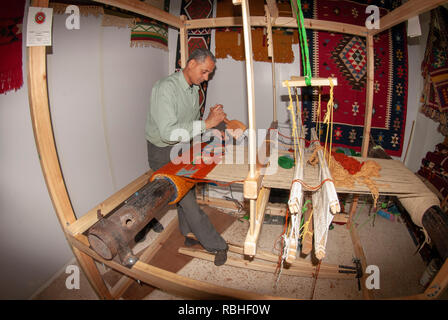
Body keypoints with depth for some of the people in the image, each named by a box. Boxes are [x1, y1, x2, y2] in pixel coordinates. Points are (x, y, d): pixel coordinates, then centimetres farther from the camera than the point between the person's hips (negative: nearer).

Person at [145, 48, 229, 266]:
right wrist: (207, 123, -35)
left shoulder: (194, 88, 4)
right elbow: (168, 132, -35)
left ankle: (189, 234, 37)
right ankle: (216, 246, 5)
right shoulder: (166, 88, -26)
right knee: (187, 199, -5)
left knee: (187, 191, 17)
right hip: (163, 152, -8)